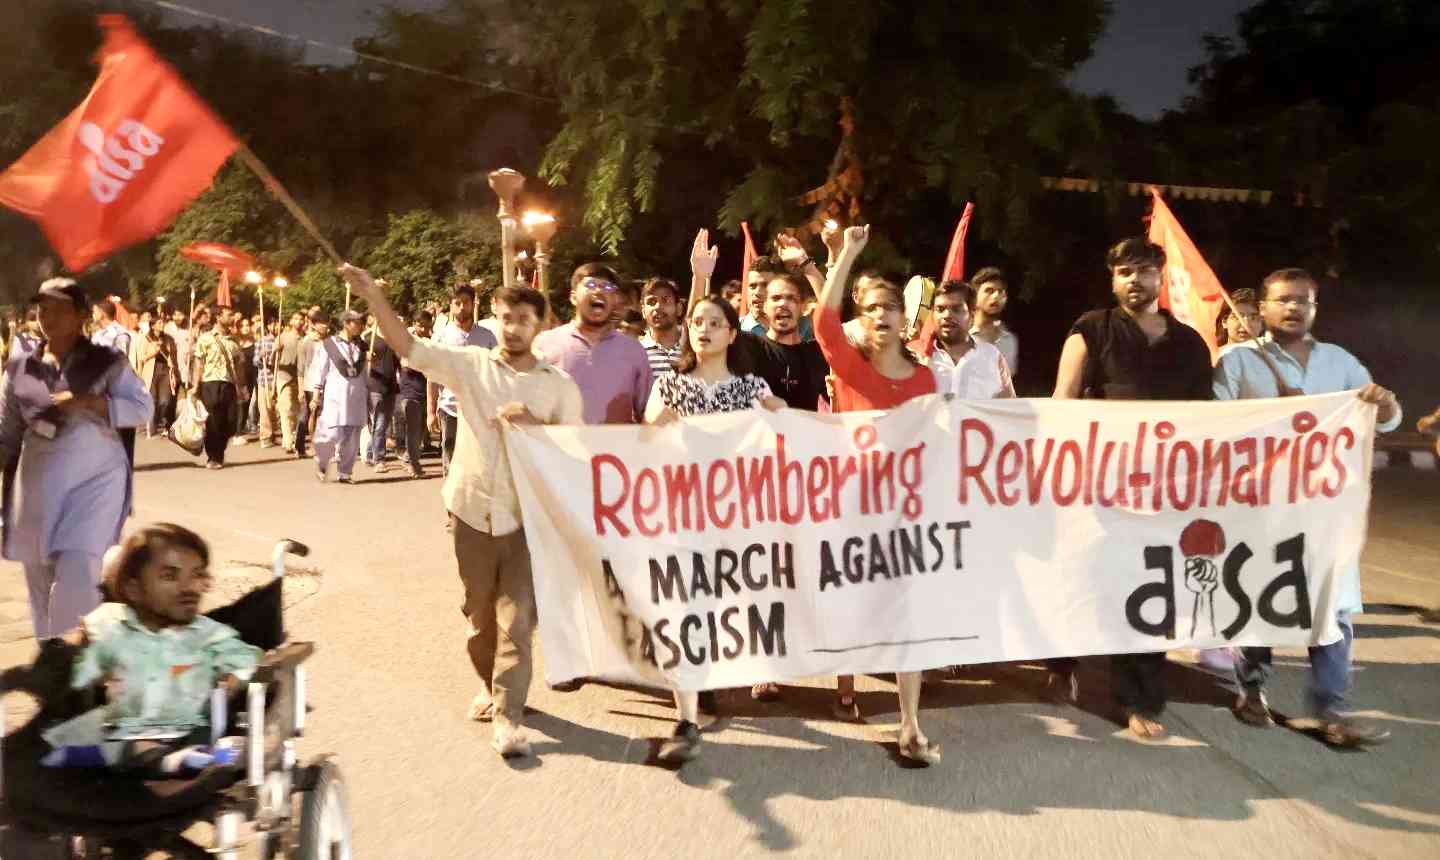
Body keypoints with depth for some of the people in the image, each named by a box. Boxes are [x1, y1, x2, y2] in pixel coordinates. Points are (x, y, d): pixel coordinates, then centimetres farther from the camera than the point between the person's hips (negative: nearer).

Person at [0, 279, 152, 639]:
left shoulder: (107, 363, 0)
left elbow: (142, 408, -9)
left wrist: (88, 402, -18)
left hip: (95, 478, -4)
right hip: (39, 485, 4)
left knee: (76, 573, -15)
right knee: (40, 577, 12)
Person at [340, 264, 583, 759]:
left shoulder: (560, 384, 1)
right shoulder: (470, 364, 2)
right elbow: (409, 348, -6)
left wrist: (536, 424, -15)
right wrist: (375, 299, -18)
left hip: (527, 515, -2)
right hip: (472, 509, 2)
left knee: (517, 617, -4)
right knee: (479, 612, 16)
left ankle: (508, 717, 0)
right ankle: (491, 687, 38)